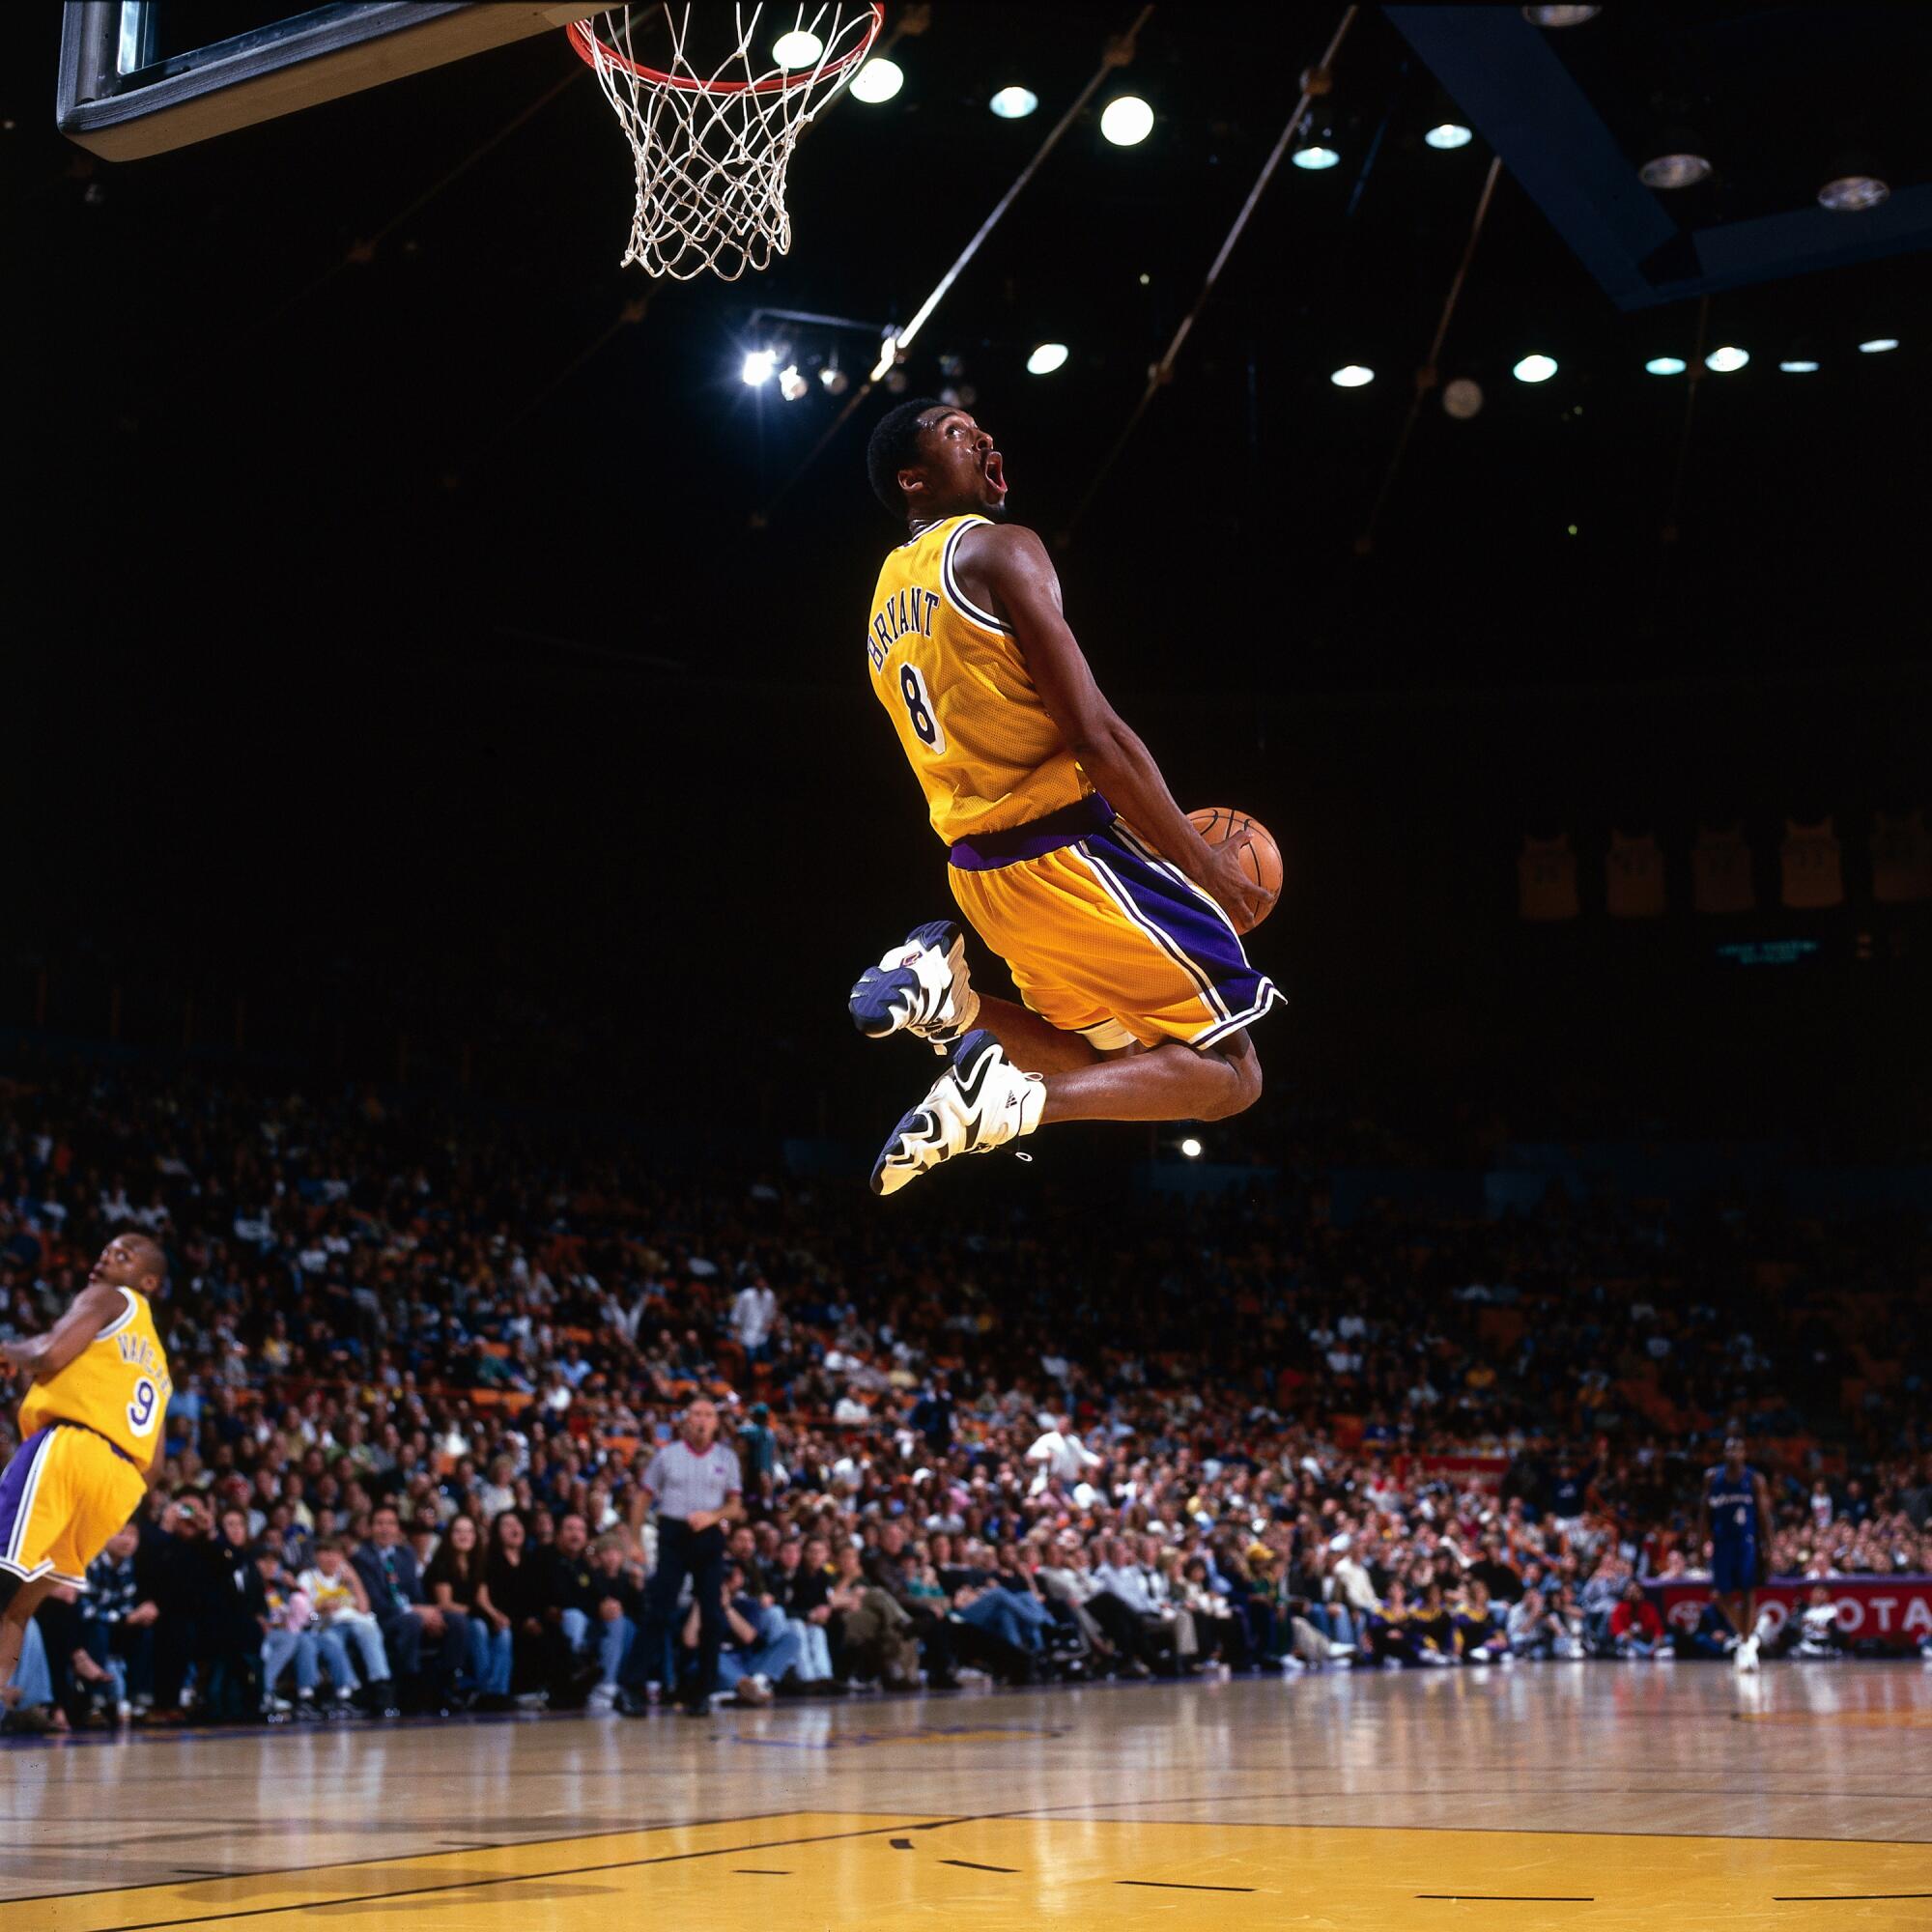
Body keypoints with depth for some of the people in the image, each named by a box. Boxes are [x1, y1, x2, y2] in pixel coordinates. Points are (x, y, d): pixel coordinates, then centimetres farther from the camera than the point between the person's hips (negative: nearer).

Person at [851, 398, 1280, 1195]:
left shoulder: (888, 601, 17)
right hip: (1069, 851, -8)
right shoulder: (998, 551, -10)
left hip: (981, 866, 9)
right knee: (1229, 1072, 1)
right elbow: (1096, 735, -18)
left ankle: (951, 998, 1)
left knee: (1117, 1056, 26)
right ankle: (1015, 1102, -22)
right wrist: (1204, 864, -9)